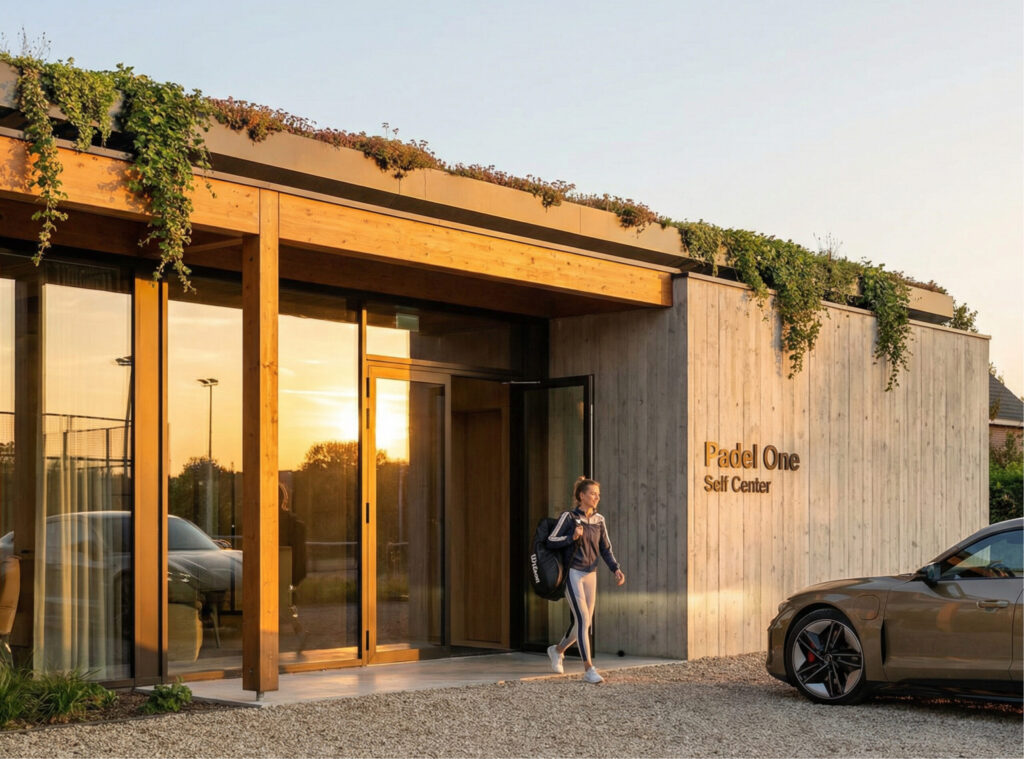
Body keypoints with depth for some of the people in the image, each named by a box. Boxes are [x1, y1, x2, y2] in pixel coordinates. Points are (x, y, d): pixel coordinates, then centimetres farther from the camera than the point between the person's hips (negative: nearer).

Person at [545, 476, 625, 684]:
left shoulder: (599, 520, 8)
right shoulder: (569, 517, -7)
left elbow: (605, 549, 11)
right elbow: (551, 541, -6)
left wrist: (616, 569, -2)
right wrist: (572, 537, -20)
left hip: (590, 575, 6)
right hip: (573, 573, -6)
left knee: (585, 622, 10)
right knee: (583, 620, -14)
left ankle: (557, 650, 36)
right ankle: (589, 670, -12)